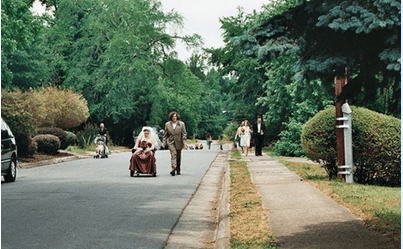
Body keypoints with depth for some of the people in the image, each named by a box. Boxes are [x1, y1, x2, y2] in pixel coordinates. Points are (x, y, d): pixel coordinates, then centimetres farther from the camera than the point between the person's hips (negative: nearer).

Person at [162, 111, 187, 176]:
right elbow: (165, 134, 9)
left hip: (179, 142, 1)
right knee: (173, 154, -19)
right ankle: (173, 169, -29)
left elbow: (184, 134, 0)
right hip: (171, 142, -1)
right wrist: (164, 142, 3)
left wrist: (184, 143, -8)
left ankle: (178, 170, 23)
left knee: (178, 157, 9)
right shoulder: (167, 124, 5)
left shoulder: (181, 124, 1)